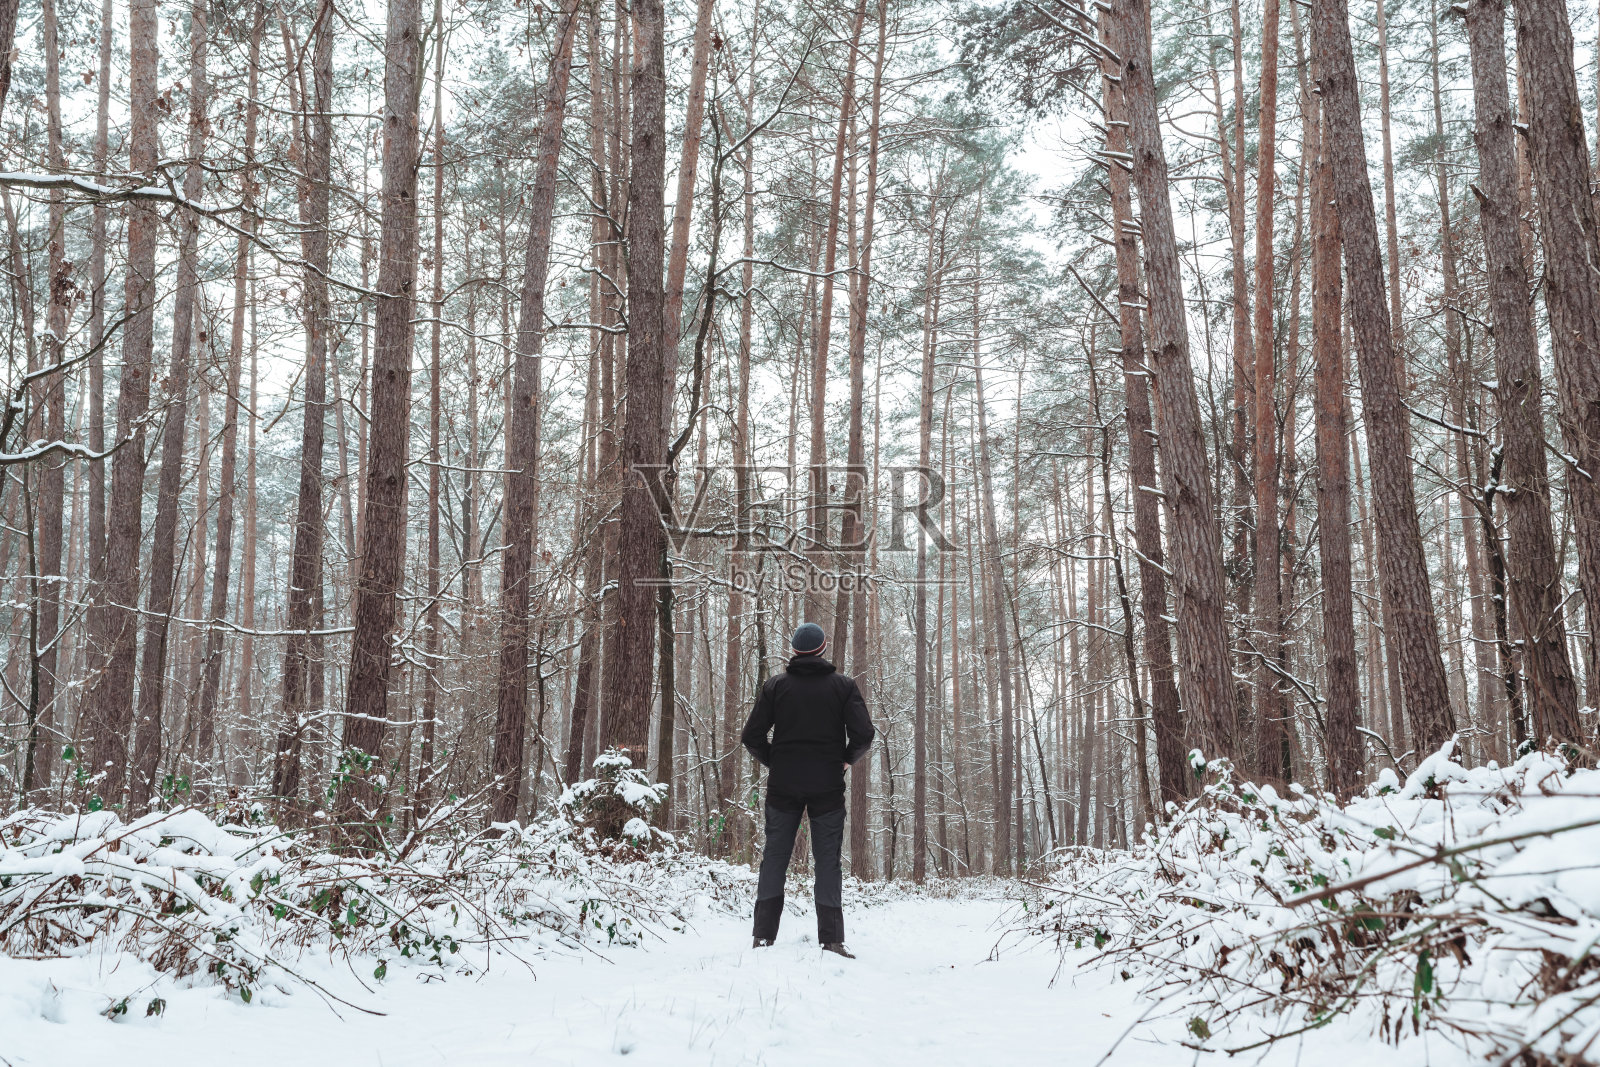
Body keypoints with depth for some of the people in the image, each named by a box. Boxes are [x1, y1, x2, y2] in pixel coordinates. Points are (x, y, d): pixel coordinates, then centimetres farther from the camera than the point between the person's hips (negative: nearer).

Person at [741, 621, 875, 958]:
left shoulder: (775, 686, 1)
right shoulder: (843, 685, -1)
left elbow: (752, 736, -3)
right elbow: (863, 734, -8)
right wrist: (846, 759, 10)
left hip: (782, 787, 1)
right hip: (827, 787, -1)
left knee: (774, 857, 9)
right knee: (828, 861, 4)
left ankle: (763, 935, 6)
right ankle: (832, 940, 0)